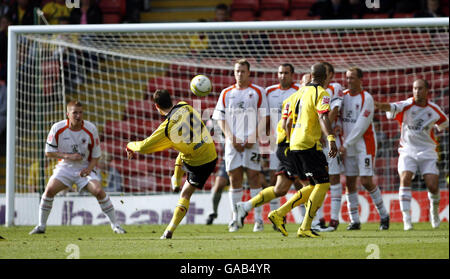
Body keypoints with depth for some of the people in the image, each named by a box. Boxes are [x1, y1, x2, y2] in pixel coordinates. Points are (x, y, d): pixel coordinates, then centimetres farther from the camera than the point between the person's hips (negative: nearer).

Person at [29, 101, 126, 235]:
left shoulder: (91, 129, -11)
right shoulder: (57, 128, -12)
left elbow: (96, 154, -1)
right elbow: (48, 152, -6)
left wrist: (89, 168, -19)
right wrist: (68, 156, -19)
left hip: (85, 168, 0)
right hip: (65, 167, 1)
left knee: (99, 191, -20)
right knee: (50, 189, -19)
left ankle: (114, 225, -4)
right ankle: (41, 226, -4)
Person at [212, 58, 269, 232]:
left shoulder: (258, 92, 5)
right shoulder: (226, 93, 12)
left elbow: (264, 118, 1)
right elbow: (220, 118, 10)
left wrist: (254, 136, -11)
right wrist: (231, 137, -4)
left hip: (251, 142, -2)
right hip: (232, 142, 2)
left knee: (253, 177, -6)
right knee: (234, 178, 0)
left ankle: (258, 219, -3)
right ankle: (235, 219, 4)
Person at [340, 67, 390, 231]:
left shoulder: (366, 98, -10)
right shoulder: (343, 96, 7)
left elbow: (361, 126, -15)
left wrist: (346, 145, -16)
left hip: (364, 144, -5)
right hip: (348, 146, 5)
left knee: (366, 181, -11)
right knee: (350, 182, 1)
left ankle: (383, 215, 5)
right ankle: (354, 221, 5)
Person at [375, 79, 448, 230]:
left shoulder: (434, 110, 2)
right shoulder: (406, 106, -9)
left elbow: (444, 124, 22)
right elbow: (393, 107, -32)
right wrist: (381, 106, -51)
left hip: (427, 152, 2)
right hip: (408, 151, -2)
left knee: (433, 186, -8)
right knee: (405, 179, -23)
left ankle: (434, 211, 25)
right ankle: (406, 219, -20)